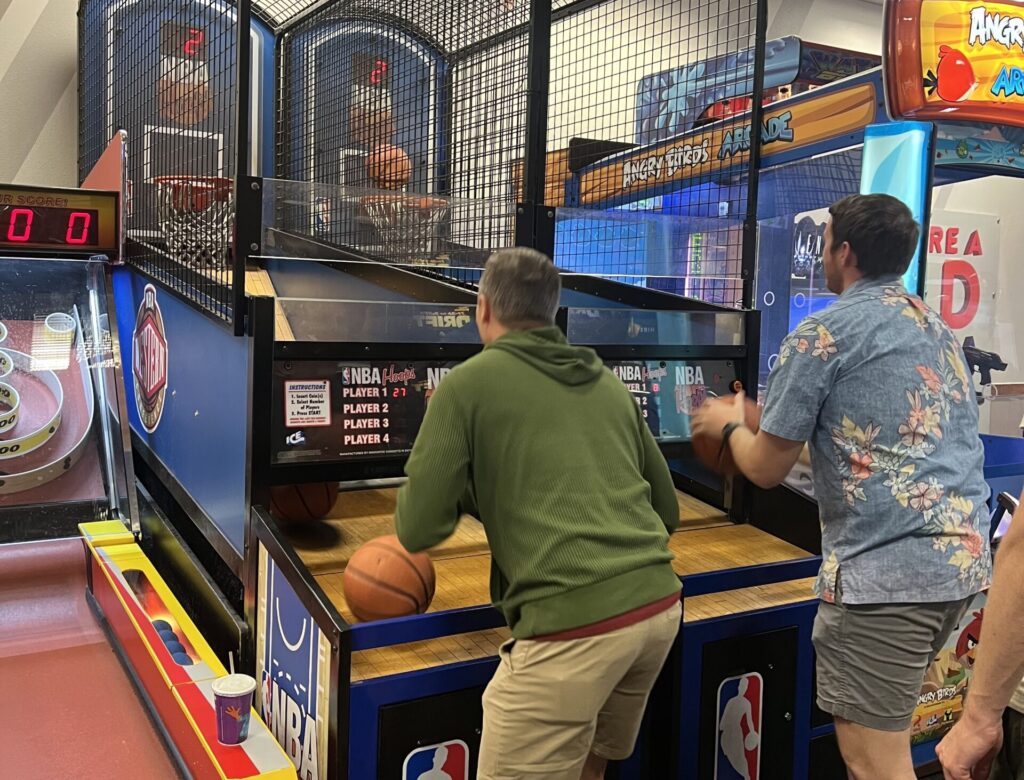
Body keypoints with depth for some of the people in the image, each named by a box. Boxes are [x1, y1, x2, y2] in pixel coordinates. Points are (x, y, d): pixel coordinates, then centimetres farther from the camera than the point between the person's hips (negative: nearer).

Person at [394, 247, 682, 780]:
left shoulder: (468, 383, 1)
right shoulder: (609, 384, 17)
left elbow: (417, 531, -2)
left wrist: (473, 491, 18)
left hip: (573, 626, -7)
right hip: (659, 607, 7)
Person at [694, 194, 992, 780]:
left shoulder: (823, 334, -6)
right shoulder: (940, 330, 17)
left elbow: (767, 469, -3)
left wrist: (729, 425, 18)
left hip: (886, 571, -8)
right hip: (964, 559, 9)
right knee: (882, 731, 23)